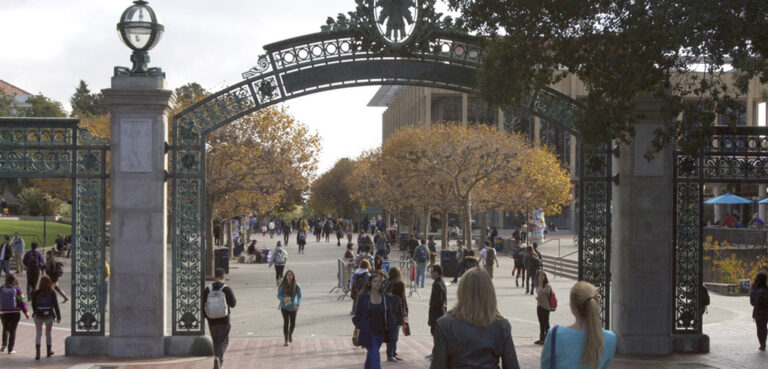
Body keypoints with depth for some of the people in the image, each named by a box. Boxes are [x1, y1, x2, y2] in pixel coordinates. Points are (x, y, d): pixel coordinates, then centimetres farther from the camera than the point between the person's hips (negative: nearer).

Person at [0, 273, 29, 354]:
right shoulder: (17, 289, -7)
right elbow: (22, 302, -9)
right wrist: (26, 313, -2)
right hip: (15, 313, -2)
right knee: (12, 330, 8)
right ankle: (10, 349, 9)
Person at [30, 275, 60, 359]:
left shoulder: (36, 293, -8)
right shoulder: (52, 293, -9)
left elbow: (33, 304, 1)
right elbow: (56, 305, -7)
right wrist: (58, 316, 0)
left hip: (38, 316, 0)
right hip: (49, 316, 0)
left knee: (38, 334, 4)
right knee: (48, 333, 16)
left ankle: (37, 352, -12)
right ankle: (48, 352, 28)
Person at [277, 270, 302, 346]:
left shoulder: (296, 286, -11)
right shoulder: (283, 285, -10)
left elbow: (299, 296, -14)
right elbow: (279, 295, -7)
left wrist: (297, 305, -30)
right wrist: (283, 299, -29)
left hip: (293, 307, 1)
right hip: (284, 307, -1)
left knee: (293, 323, 7)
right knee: (286, 323, -5)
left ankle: (290, 334, 41)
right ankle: (286, 340, 5)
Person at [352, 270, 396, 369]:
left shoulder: (386, 297, 4)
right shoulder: (363, 297, -4)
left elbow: (390, 315, 10)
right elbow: (358, 314, 2)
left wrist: (390, 327, 0)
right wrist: (358, 328, -3)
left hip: (381, 333, 4)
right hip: (368, 333, -4)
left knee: (371, 355, 18)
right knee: (375, 357, -14)